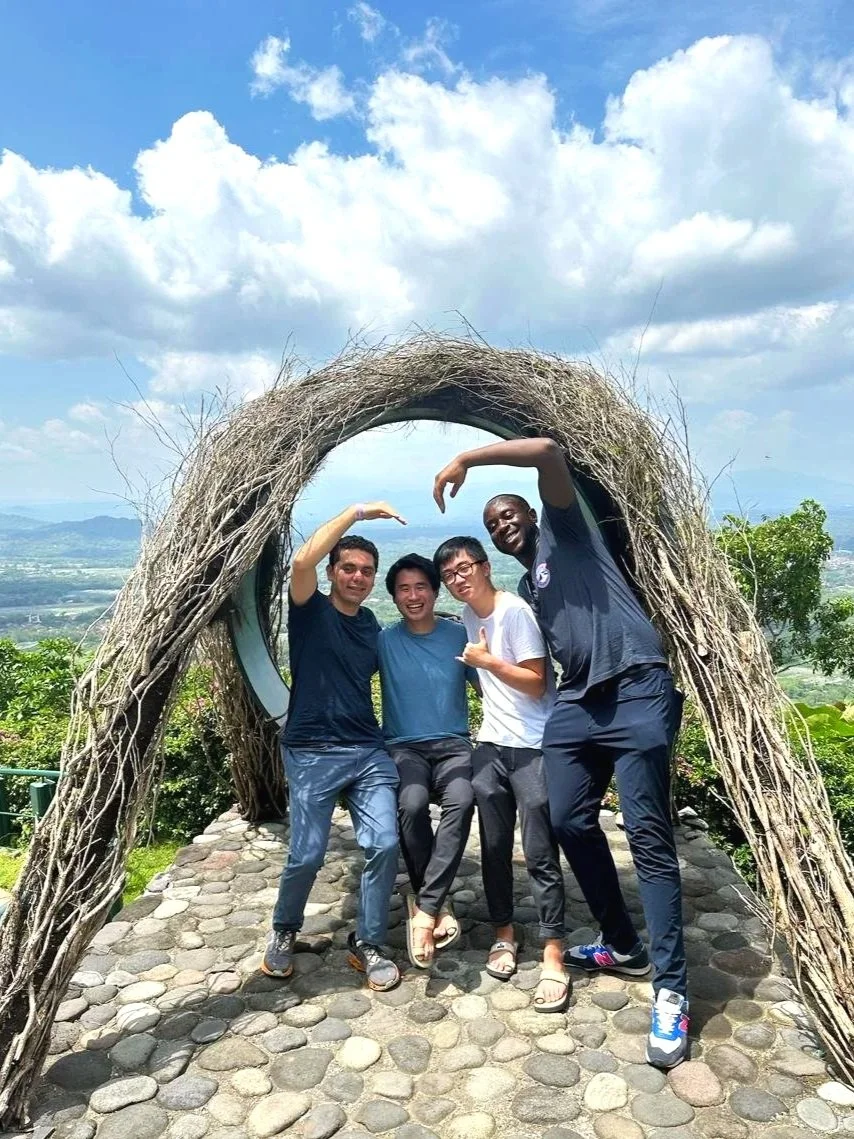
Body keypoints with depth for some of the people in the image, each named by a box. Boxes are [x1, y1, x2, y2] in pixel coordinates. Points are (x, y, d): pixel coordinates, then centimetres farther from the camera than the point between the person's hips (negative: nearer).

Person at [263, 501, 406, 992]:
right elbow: (302, 560, -23)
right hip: (313, 753, -4)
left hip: (369, 752, 4)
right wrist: (358, 512, -18)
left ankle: (368, 944, 14)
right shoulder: (311, 610, -2)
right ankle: (284, 932, 28)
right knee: (307, 856, -3)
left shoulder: (372, 626, 12)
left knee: (385, 844, -7)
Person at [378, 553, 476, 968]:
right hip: (404, 747, 0)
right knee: (412, 803, -32)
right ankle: (438, 903, -13)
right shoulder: (383, 640, 2)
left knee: (462, 801, -32)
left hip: (453, 745, 1)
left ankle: (424, 904, -22)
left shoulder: (459, 635, 4)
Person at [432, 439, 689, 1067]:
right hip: (578, 703, 8)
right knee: (571, 822, 8)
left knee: (650, 838, -7)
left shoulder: (564, 528, 7)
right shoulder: (525, 588, 25)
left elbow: (548, 452, -10)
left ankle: (672, 989, 0)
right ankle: (622, 944, 26)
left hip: (637, 692, -8)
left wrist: (466, 458, -8)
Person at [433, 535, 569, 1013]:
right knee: (495, 847, 12)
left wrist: (486, 660, -16)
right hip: (490, 746, 7)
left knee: (540, 855, -2)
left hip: (534, 748, -6)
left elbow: (535, 682, -16)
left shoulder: (515, 610, -15)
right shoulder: (469, 616, 8)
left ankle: (553, 958, 7)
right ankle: (505, 934, 29)